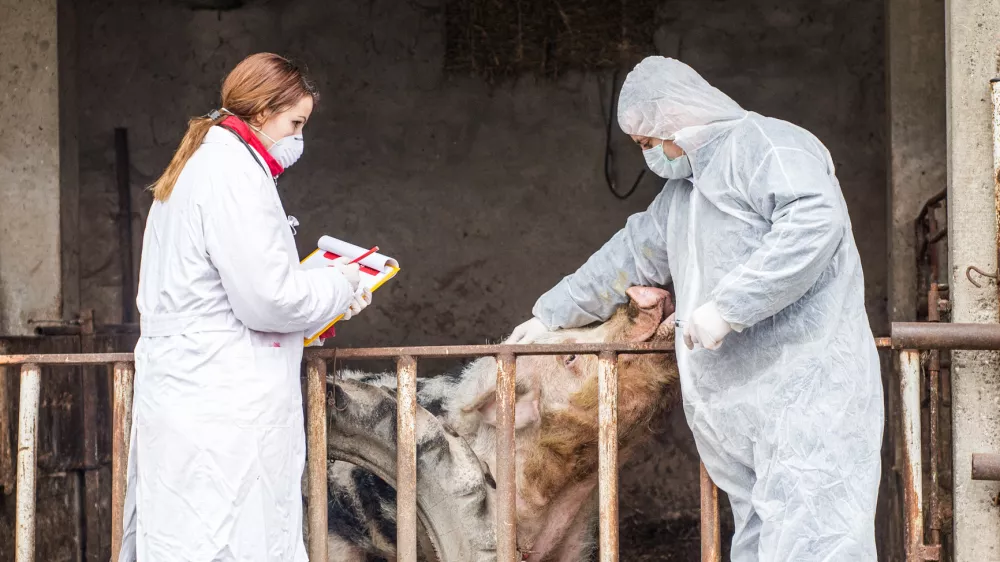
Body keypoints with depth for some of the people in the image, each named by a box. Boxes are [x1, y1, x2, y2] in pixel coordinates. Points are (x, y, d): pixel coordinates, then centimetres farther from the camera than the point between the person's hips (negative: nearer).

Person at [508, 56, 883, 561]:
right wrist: (551, 314, 40)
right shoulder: (683, 188, 27)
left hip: (802, 392, -9)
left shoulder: (765, 146, -6)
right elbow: (630, 253, 38)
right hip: (737, 416, 9)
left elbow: (817, 218, -23)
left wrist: (727, 306, -23)